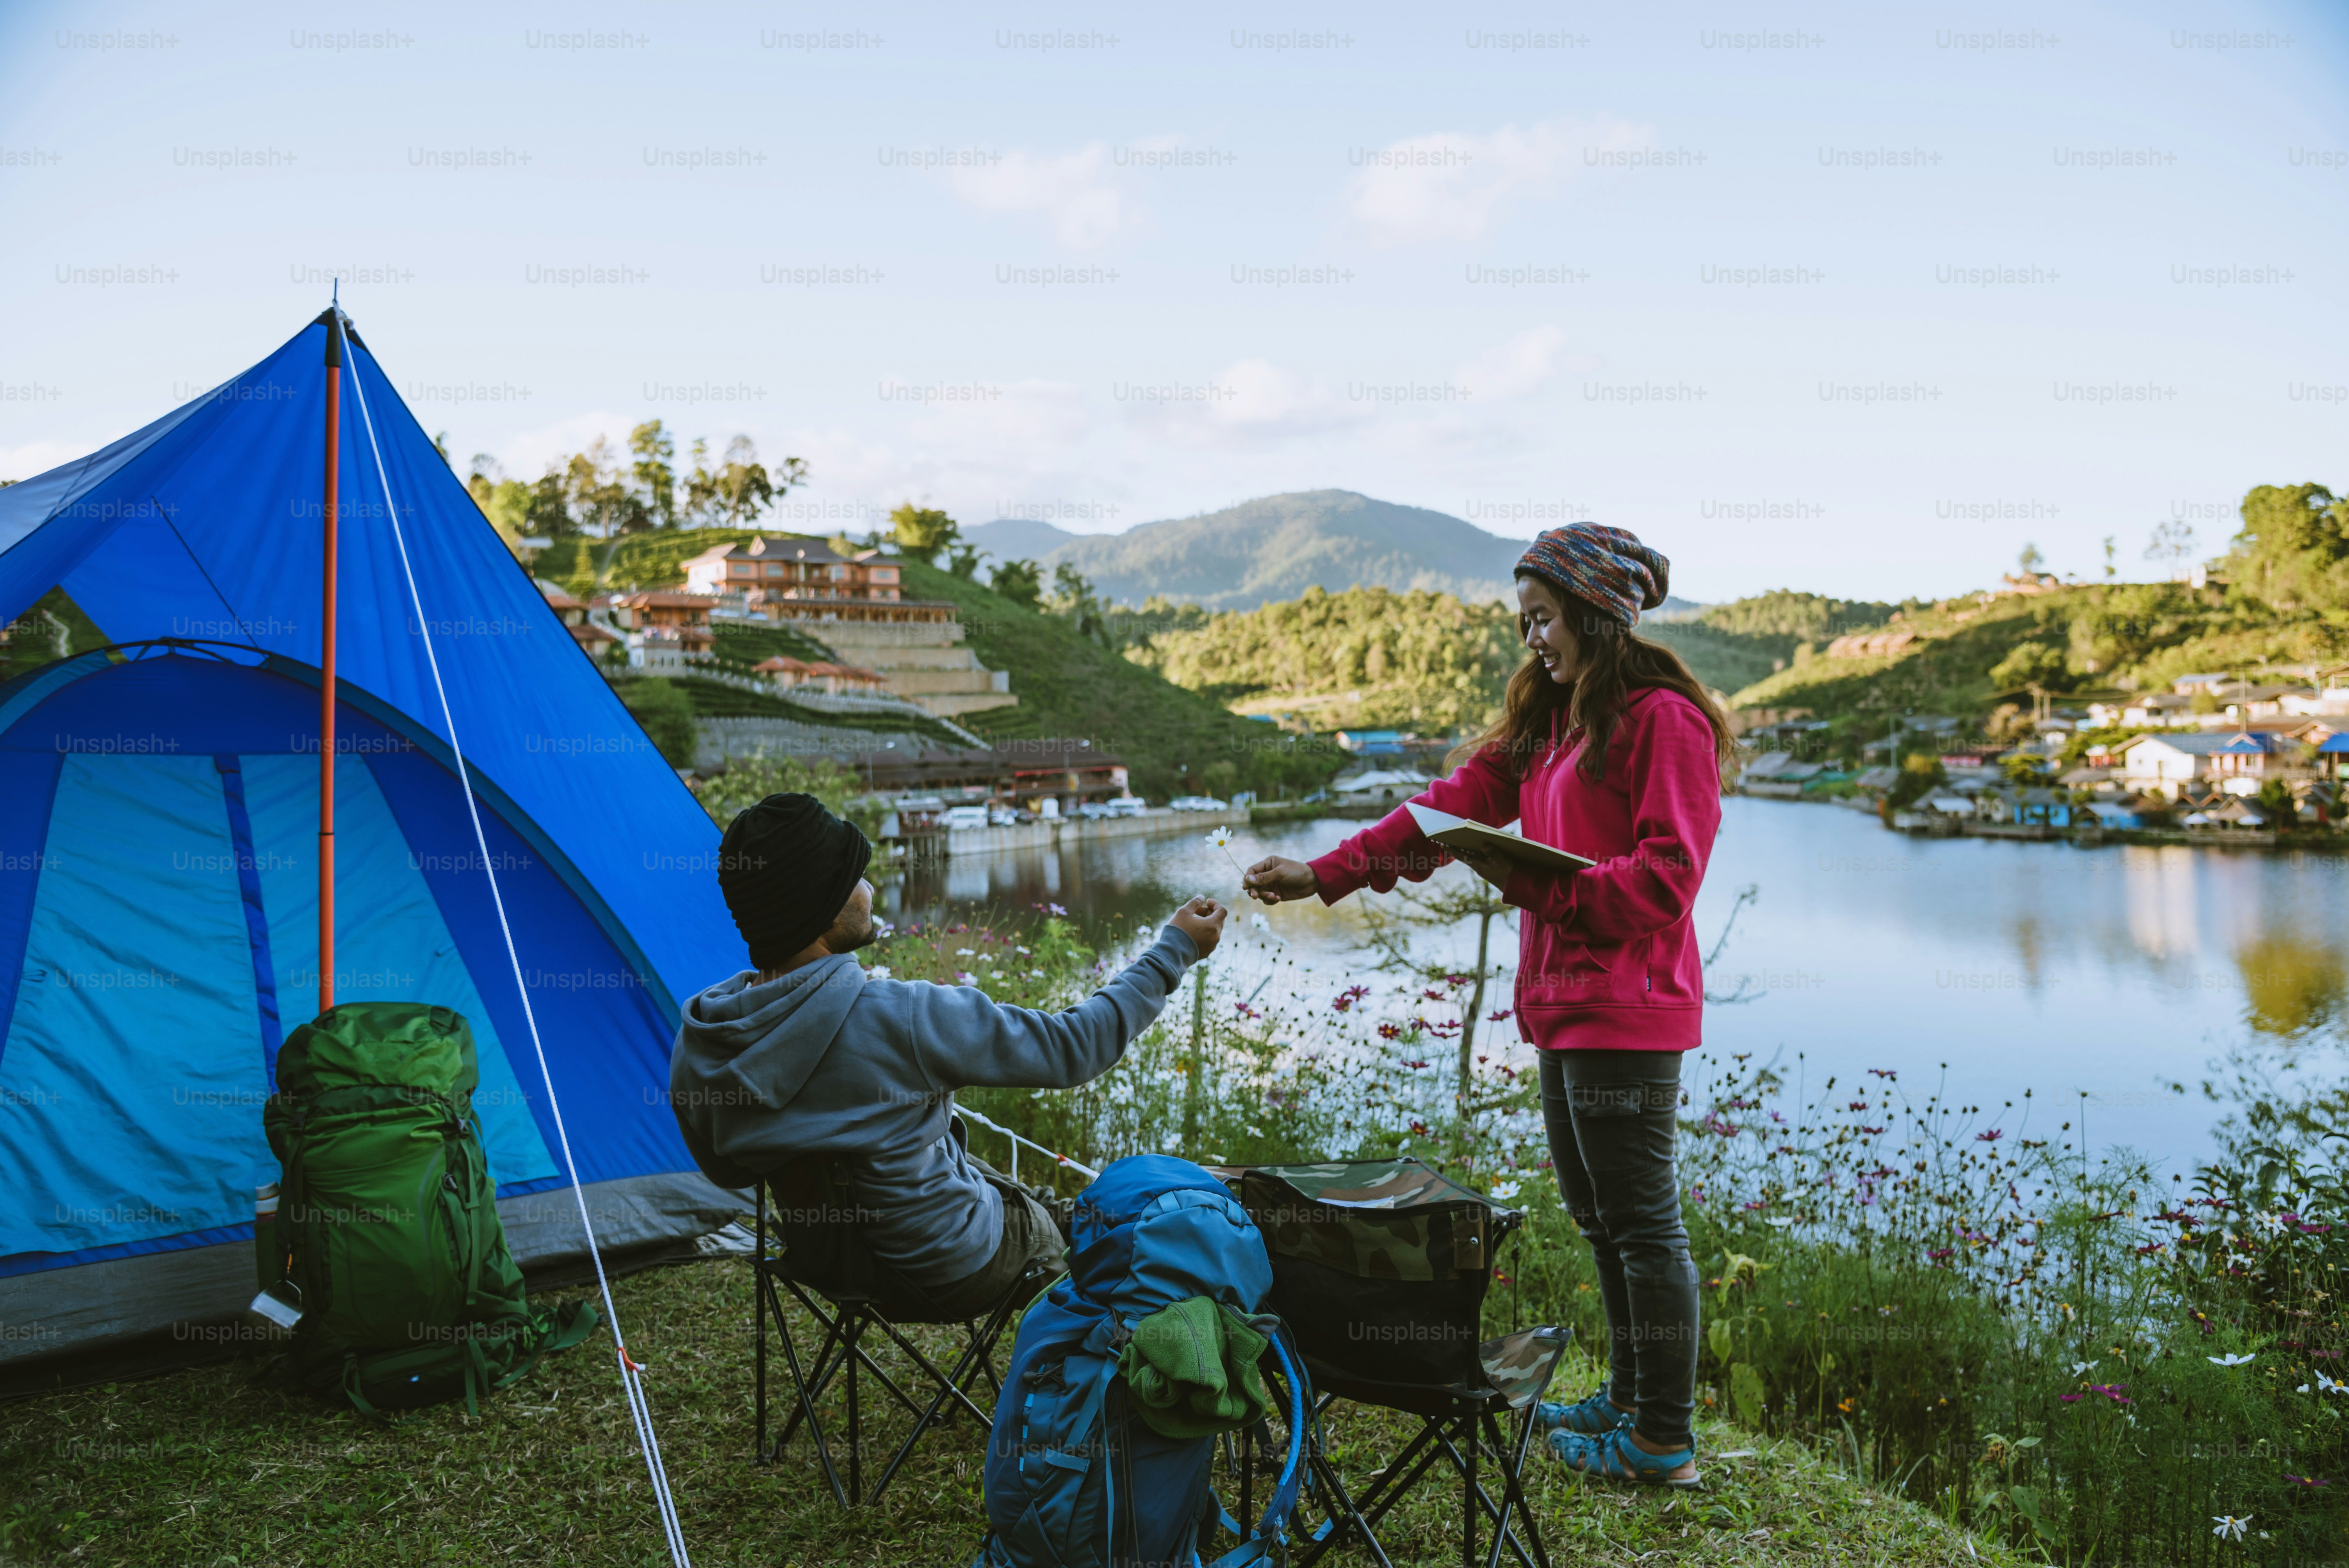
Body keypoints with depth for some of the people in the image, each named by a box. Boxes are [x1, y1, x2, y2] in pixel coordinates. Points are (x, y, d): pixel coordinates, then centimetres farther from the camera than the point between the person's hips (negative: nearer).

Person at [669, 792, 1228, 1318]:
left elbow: (727, 1171, 5)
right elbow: (1072, 1047, -23)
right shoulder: (902, 1020, -33)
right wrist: (1173, 950, -11)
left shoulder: (695, 1042, -13)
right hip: (956, 1274, -6)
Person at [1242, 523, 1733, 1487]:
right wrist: (1326, 875, 6)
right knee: (1595, 1212, 15)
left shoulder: (1664, 718, -10)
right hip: (1563, 1005, 9)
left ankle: (1665, 1443, 11)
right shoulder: (1552, 722, 19)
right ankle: (1630, 1401, 29)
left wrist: (1542, 888, -22)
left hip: (1626, 1011, -9)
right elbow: (1451, 806, 13)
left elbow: (1665, 875, -16)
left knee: (1641, 1219, -1)